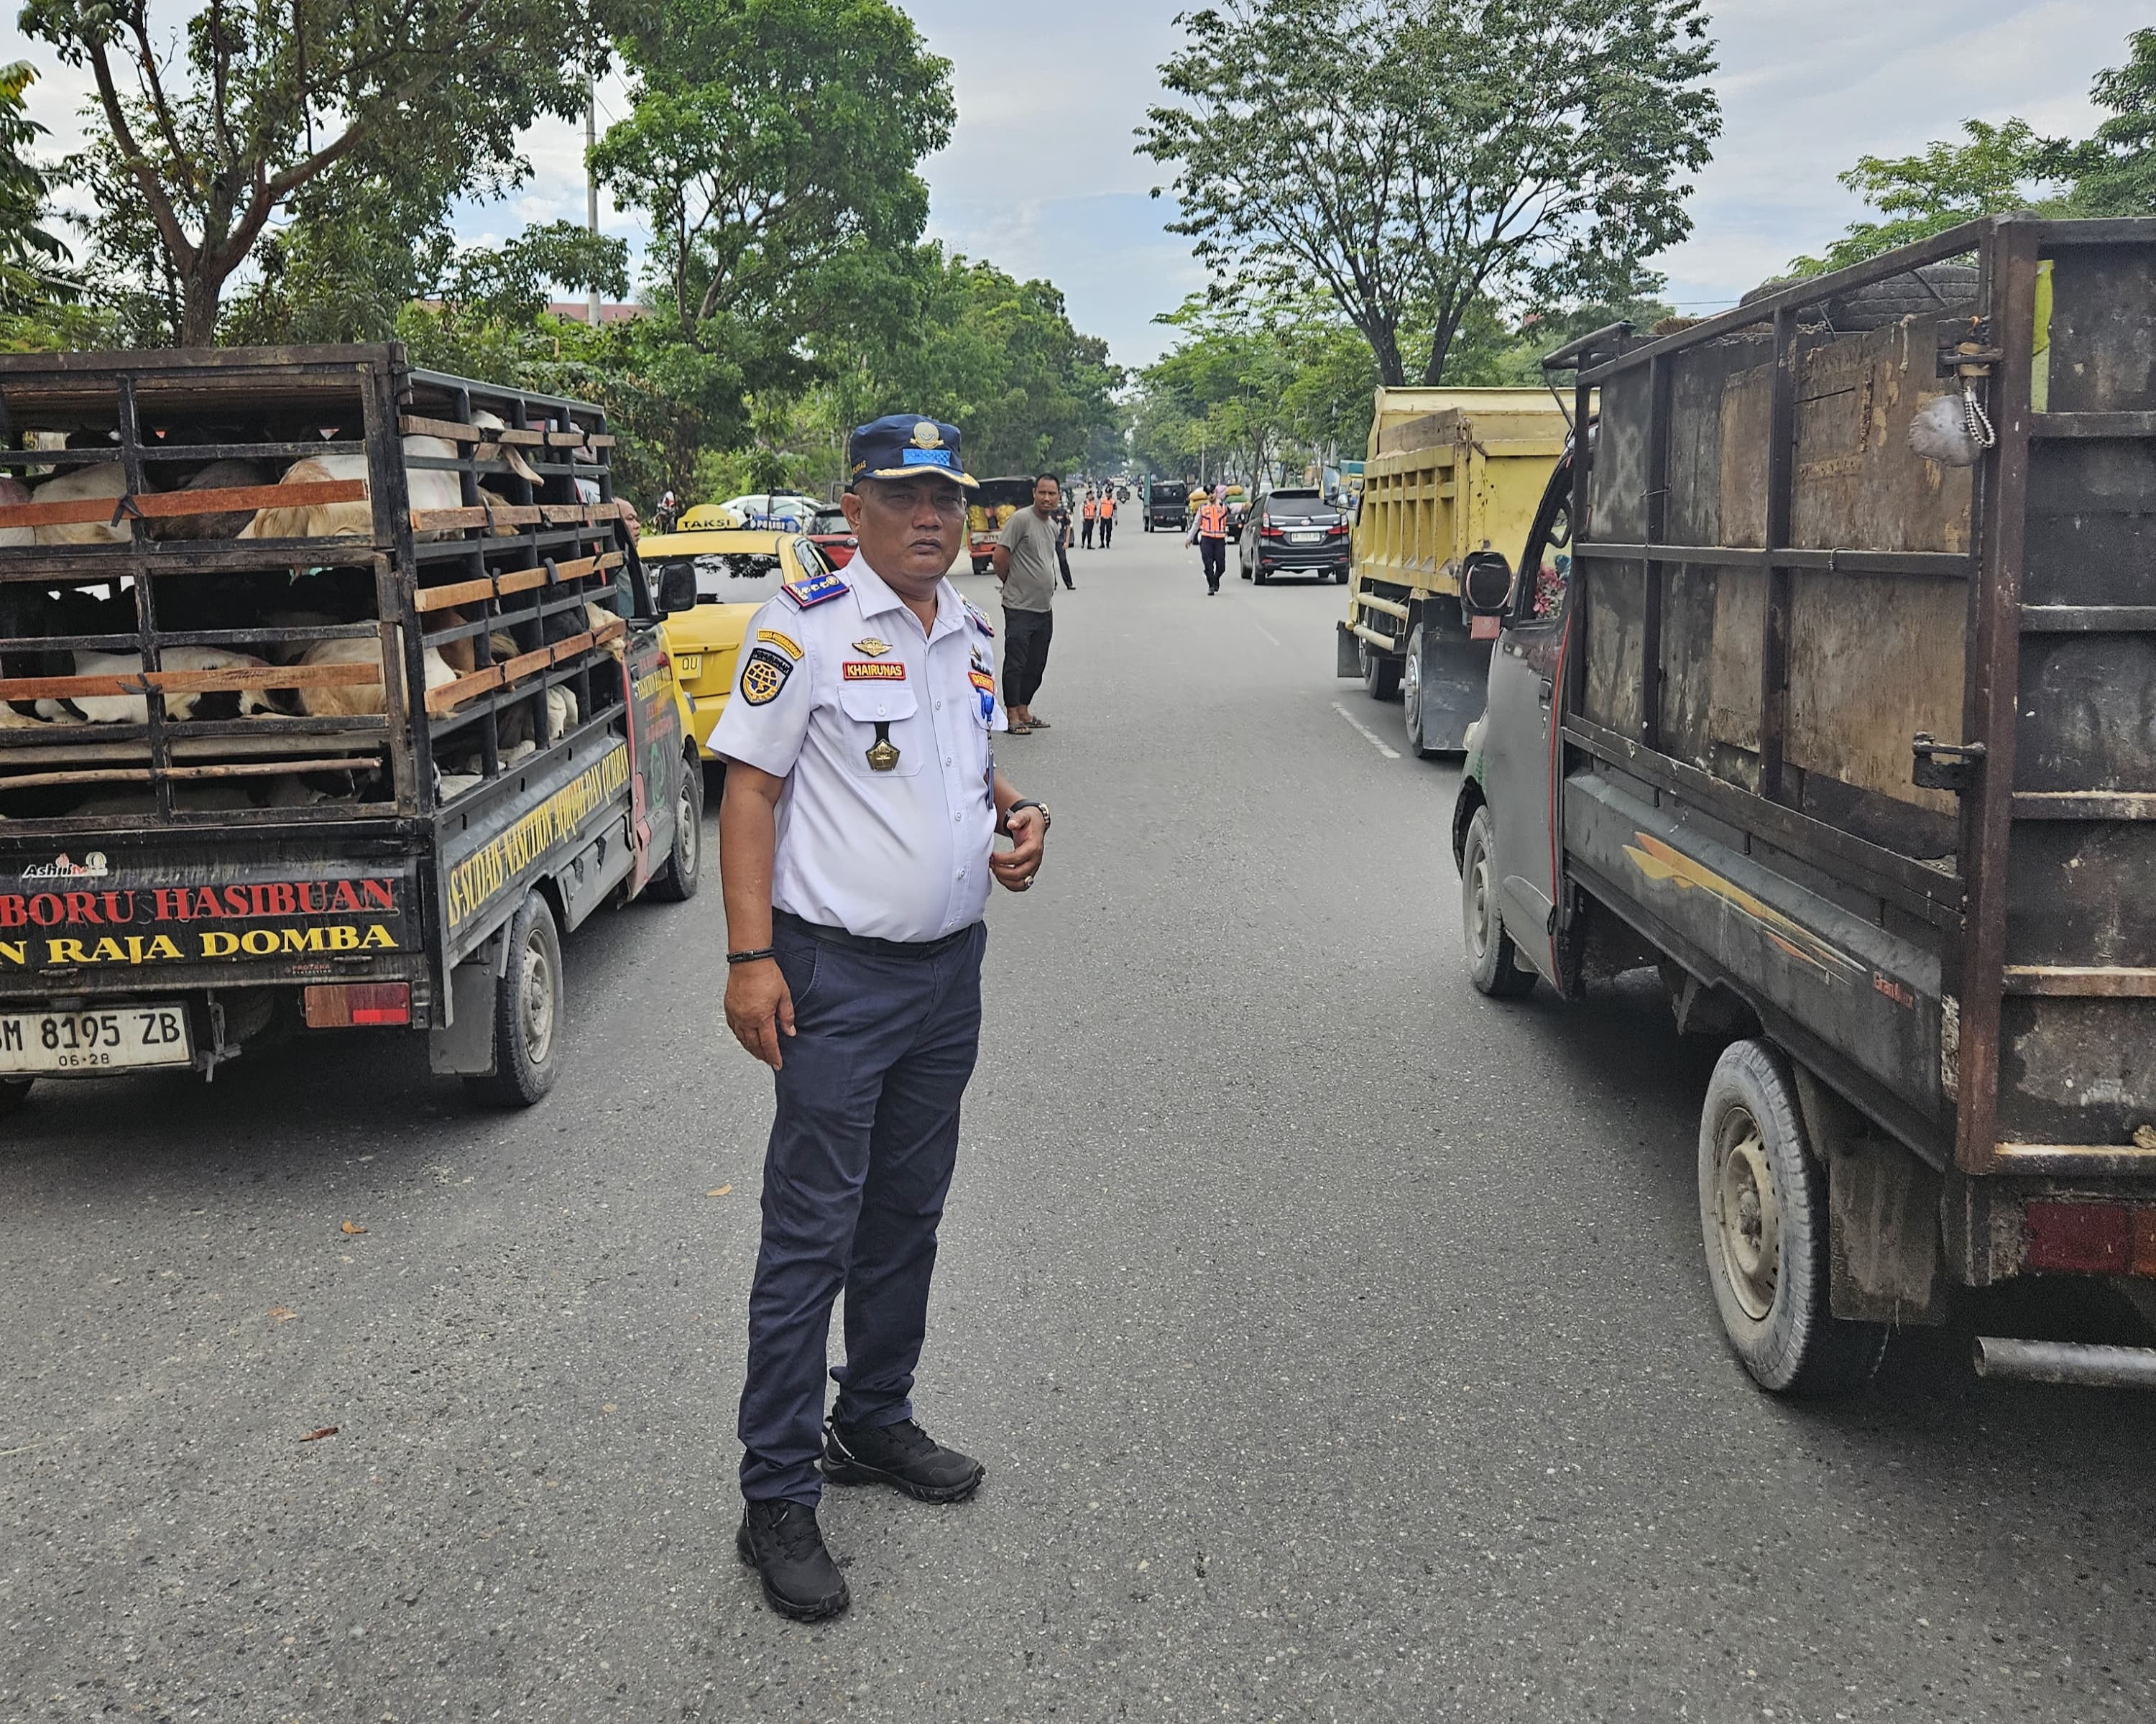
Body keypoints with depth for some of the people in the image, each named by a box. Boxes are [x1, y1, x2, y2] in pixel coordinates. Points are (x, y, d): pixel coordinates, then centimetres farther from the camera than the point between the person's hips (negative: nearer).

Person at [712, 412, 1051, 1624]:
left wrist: (1018, 816, 0)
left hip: (950, 967, 7)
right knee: (812, 1235, -2)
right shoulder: (807, 626, -10)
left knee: (908, 1214, 17)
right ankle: (778, 1500, 8)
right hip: (838, 975, -7)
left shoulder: (974, 635, 11)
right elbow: (750, 787, -12)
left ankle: (875, 1423, 35)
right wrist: (751, 956, -19)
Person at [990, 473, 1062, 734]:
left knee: (1036, 665, 13)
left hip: (1045, 608, 8)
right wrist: (1012, 585, 1)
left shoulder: (1054, 527, 13)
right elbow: (1000, 556, -13)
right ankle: (1013, 717, 2)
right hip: (1020, 608, -8)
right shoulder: (1021, 519, -12)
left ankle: (1024, 711, 23)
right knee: (1016, 663, -3)